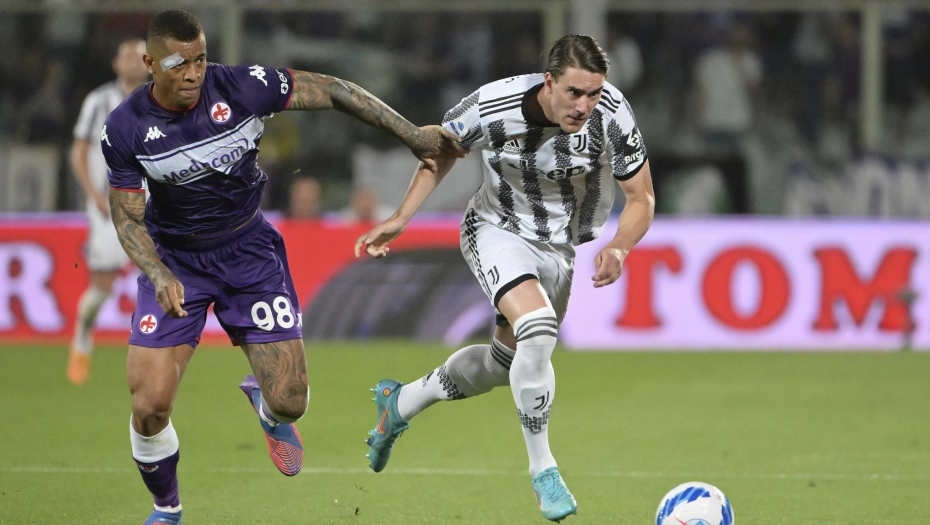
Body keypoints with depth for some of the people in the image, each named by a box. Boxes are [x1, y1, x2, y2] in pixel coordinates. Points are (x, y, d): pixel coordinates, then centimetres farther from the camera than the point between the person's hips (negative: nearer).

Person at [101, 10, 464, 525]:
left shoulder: (242, 87, -20)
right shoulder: (125, 128, -17)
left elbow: (332, 91, -9)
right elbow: (127, 216, -8)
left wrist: (411, 134, -5)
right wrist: (160, 276, -26)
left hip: (248, 248, 0)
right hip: (174, 257, 0)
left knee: (289, 403, -6)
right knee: (149, 405, -14)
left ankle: (264, 401, 36)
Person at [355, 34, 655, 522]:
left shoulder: (612, 114, -25)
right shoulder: (492, 106, -28)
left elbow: (641, 198, -13)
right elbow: (441, 152, -5)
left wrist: (618, 248, -32)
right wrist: (400, 219, -11)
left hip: (562, 246, 4)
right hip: (497, 231, -4)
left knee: (507, 361, 17)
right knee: (537, 330, -30)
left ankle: (400, 403, 43)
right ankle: (542, 471, -14)